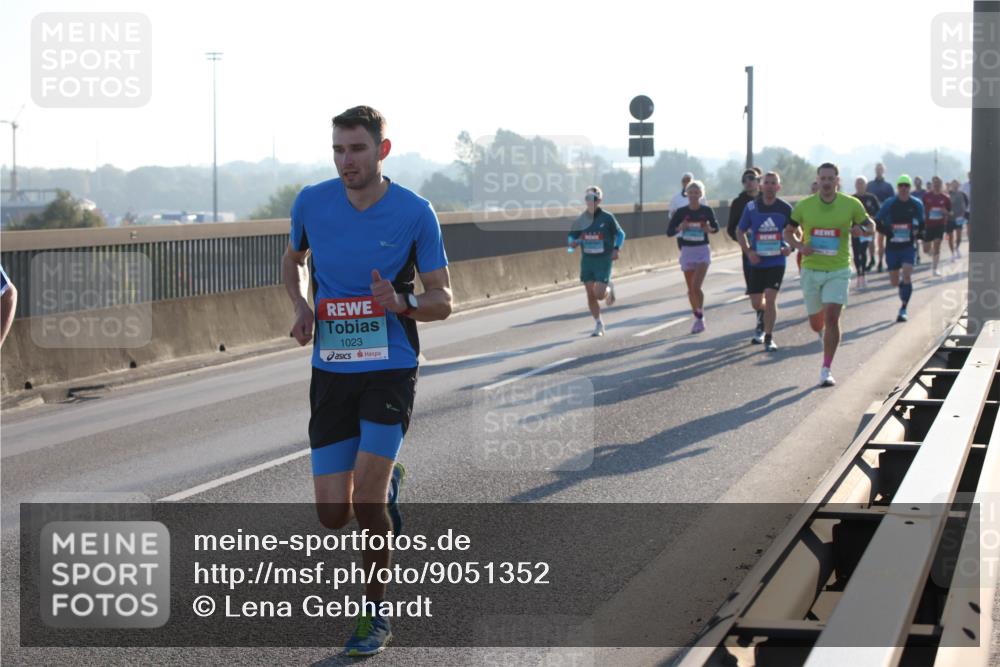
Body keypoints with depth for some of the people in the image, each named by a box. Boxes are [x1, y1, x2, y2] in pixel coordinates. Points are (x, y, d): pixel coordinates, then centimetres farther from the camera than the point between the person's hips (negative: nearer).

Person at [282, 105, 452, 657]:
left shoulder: (415, 213, -7)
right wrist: (301, 305, 0)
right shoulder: (311, 203, -1)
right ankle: (388, 487, 37)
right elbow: (292, 259, 20)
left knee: (366, 498, -16)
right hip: (330, 371, 3)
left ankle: (375, 615, 6)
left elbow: (442, 300, 0)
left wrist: (401, 302, -22)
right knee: (333, 515, 0)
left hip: (390, 369, -3)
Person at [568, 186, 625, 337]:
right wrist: (573, 243, -12)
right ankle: (599, 325, 17)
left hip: (603, 260, -3)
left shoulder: (607, 218, -5)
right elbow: (572, 235, 11)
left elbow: (620, 234, 5)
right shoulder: (581, 219, 3)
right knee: (590, 295, 3)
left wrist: (616, 249, -9)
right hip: (587, 260, 3)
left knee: (599, 294, -12)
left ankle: (609, 289, 24)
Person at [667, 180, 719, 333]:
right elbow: (669, 232, -1)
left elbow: (716, 227, 10)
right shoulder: (681, 212, -3)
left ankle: (700, 317, -3)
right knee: (691, 289, 9)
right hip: (687, 251, 3)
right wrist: (679, 228, -21)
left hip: (702, 251, -3)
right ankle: (697, 318, 25)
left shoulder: (707, 211, -4)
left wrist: (710, 229, -12)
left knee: (696, 286, -17)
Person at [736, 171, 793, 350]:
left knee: (770, 297, -16)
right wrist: (748, 251, -6)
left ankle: (769, 337, -3)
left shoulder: (785, 208, -3)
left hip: (777, 261, -2)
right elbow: (741, 232, 8)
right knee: (756, 303, 7)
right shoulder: (752, 207, -2)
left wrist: (790, 247, -8)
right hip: (757, 261, 2)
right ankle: (763, 326, 41)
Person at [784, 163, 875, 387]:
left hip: (838, 270, -2)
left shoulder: (851, 205, -3)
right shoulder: (804, 206, -1)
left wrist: (860, 230, -14)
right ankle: (826, 336, 47)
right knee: (816, 323, 9)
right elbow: (788, 232, 10)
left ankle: (826, 370, -8)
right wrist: (800, 246, -10)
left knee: (832, 318, -16)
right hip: (811, 270, 2)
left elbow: (870, 226, 10)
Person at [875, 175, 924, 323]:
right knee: (895, 282, 6)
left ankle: (903, 309, -12)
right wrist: (887, 232, -13)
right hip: (892, 247, 1)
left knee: (907, 276, -18)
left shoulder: (916, 204, 1)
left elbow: (921, 222, 16)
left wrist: (919, 233, -3)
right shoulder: (889, 204, -4)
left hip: (909, 246, -1)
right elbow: (877, 222, 2)